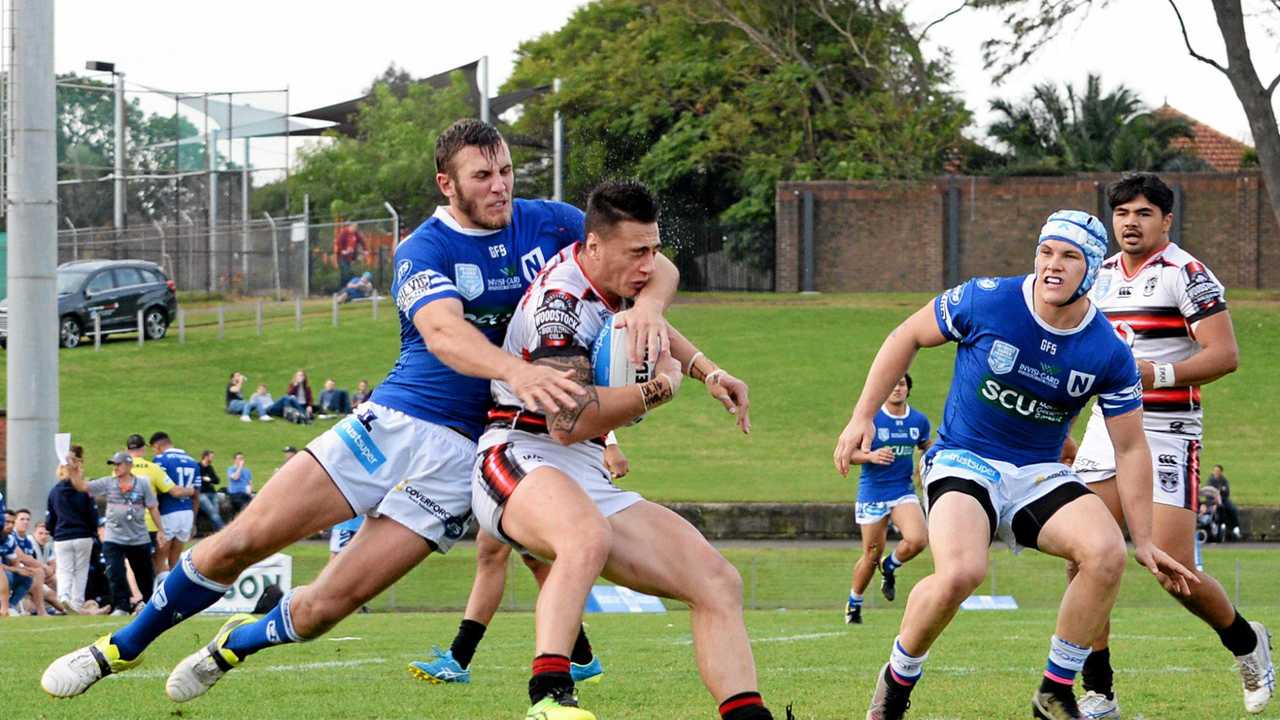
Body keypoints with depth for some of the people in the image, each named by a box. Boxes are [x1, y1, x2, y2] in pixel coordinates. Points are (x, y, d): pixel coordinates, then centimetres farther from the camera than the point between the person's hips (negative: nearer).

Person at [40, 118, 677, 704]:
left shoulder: (549, 224, 2)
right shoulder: (423, 250, -7)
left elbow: (657, 264, 3)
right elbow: (443, 333, -27)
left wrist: (647, 304, -23)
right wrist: (515, 370, -47)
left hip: (463, 455, 1)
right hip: (392, 424, -1)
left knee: (328, 604, -7)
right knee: (242, 540, -7)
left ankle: (233, 647, 26)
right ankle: (123, 647, 16)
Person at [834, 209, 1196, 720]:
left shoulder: (1109, 355, -7)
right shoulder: (986, 301, -13)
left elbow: (1130, 449, 3)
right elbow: (907, 337, 2)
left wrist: (1144, 542, 1)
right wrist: (863, 417, -1)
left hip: (1039, 476, 3)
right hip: (963, 462, -3)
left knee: (1106, 553, -26)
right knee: (960, 573, -32)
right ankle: (897, 678, -4)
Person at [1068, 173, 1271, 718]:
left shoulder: (1187, 274, -7)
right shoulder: (1100, 277, 14)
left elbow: (1225, 355, -14)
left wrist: (1155, 374, -25)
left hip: (1167, 433, -6)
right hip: (1106, 427, 6)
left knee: (1174, 570, -10)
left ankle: (1245, 642, 19)